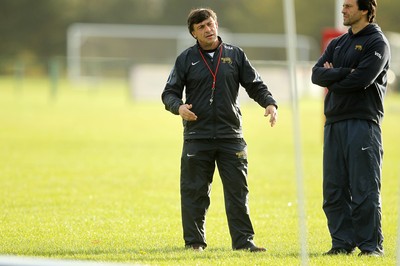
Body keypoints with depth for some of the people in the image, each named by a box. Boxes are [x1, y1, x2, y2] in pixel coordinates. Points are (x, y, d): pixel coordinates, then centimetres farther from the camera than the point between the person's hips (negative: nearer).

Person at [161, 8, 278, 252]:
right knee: (194, 191, 1)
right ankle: (194, 241, 10)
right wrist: (178, 106, -16)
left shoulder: (235, 55, 8)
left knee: (237, 189, 0)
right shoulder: (186, 59, 5)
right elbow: (169, 93, 5)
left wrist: (270, 103, -9)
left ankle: (243, 240, 3)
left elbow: (255, 85, 9)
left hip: (231, 136, 1)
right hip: (197, 137, -1)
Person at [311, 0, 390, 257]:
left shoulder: (377, 43, -1)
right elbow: (317, 74, 6)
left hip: (363, 122, -7)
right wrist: (345, 73, -10)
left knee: (364, 189, -6)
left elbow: (362, 79, -15)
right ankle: (343, 243, 11)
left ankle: (371, 245, -3)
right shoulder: (337, 44, 19)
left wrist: (332, 81, -1)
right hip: (334, 122, 7)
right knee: (334, 190, 5)